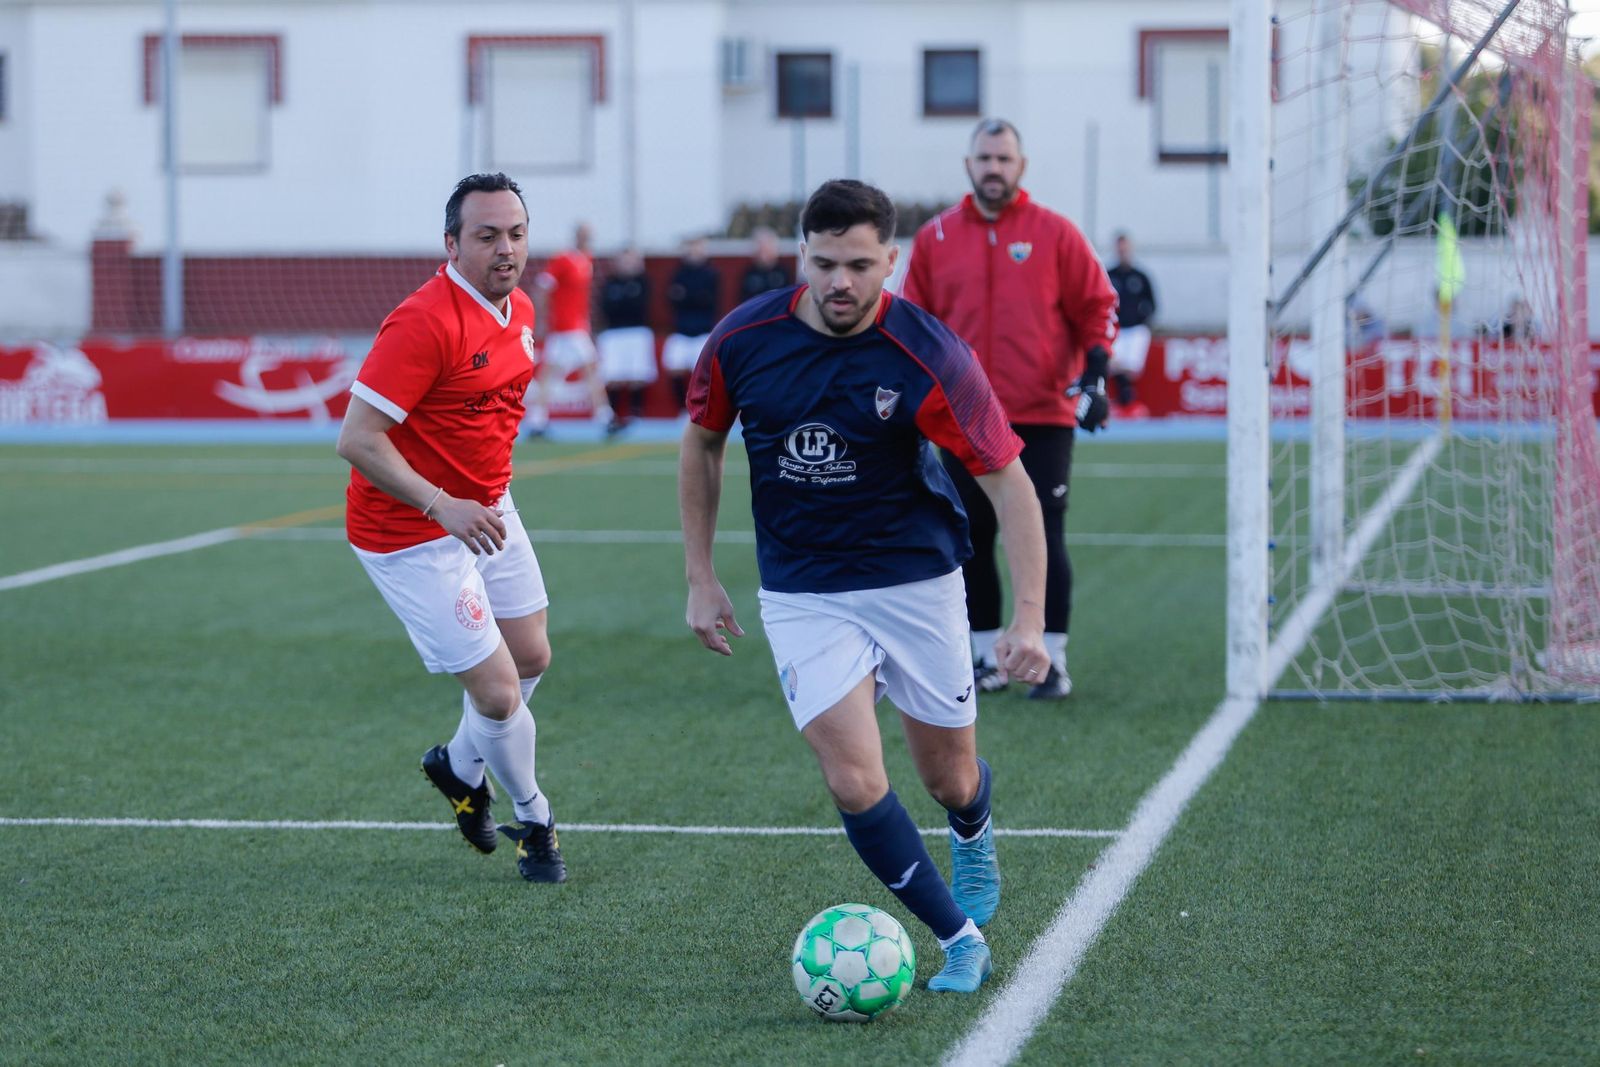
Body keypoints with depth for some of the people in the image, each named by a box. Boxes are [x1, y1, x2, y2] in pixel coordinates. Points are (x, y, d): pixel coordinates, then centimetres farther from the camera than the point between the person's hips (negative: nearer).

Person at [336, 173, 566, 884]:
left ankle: (460, 764, 45)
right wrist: (444, 506, -32)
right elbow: (357, 438, -28)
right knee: (498, 693, -7)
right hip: (412, 533, -9)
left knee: (531, 657, 18)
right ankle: (533, 819, 19)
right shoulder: (424, 322, -26)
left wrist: (492, 492, 18)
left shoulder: (519, 311, 3)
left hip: (487, 509, 9)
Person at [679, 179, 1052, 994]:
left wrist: (1029, 617, -22)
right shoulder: (742, 339, -11)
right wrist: (700, 579, 5)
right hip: (801, 596, 1)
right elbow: (702, 444, 7)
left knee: (950, 781, 12)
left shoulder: (929, 357, -19)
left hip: (916, 582, -1)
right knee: (855, 782, -14)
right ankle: (961, 940, 2)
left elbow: (1009, 482, -14)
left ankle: (974, 835, 50)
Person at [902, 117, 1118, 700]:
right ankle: (986, 658, 16)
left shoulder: (1055, 233, 1)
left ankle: (1052, 662, 2)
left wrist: (1094, 375, -7)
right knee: (972, 543, 6)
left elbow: (1096, 307, 4)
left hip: (1042, 417, -2)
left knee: (1043, 539, -4)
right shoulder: (935, 237, 7)